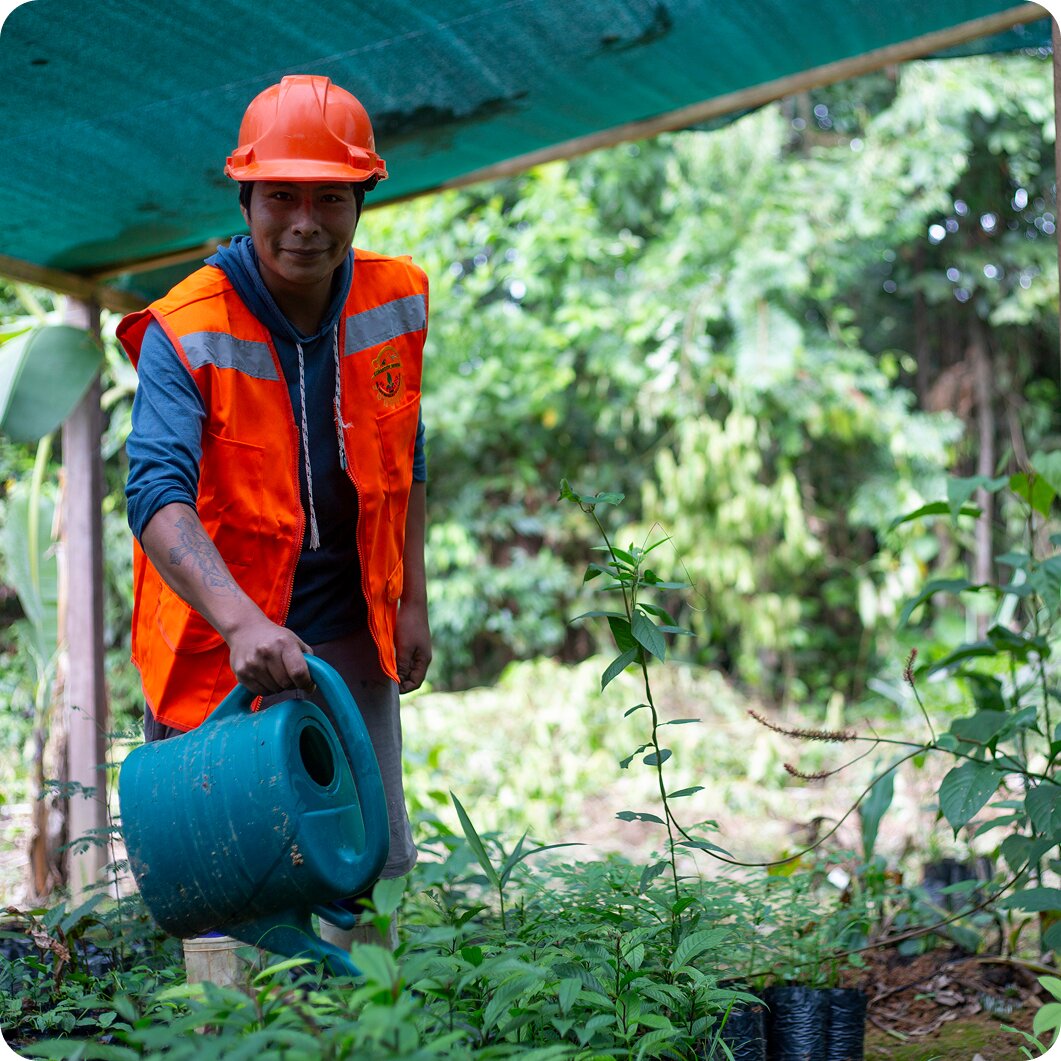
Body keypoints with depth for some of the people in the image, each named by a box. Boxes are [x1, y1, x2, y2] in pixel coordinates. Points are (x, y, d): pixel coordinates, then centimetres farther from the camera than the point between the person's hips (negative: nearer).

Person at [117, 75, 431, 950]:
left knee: (376, 862, 11)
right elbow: (158, 493, -32)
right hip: (216, 639, -4)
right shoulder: (186, 334, -19)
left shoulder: (396, 302, -2)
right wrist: (242, 622, -47)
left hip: (349, 632, 4)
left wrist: (411, 600, 8)